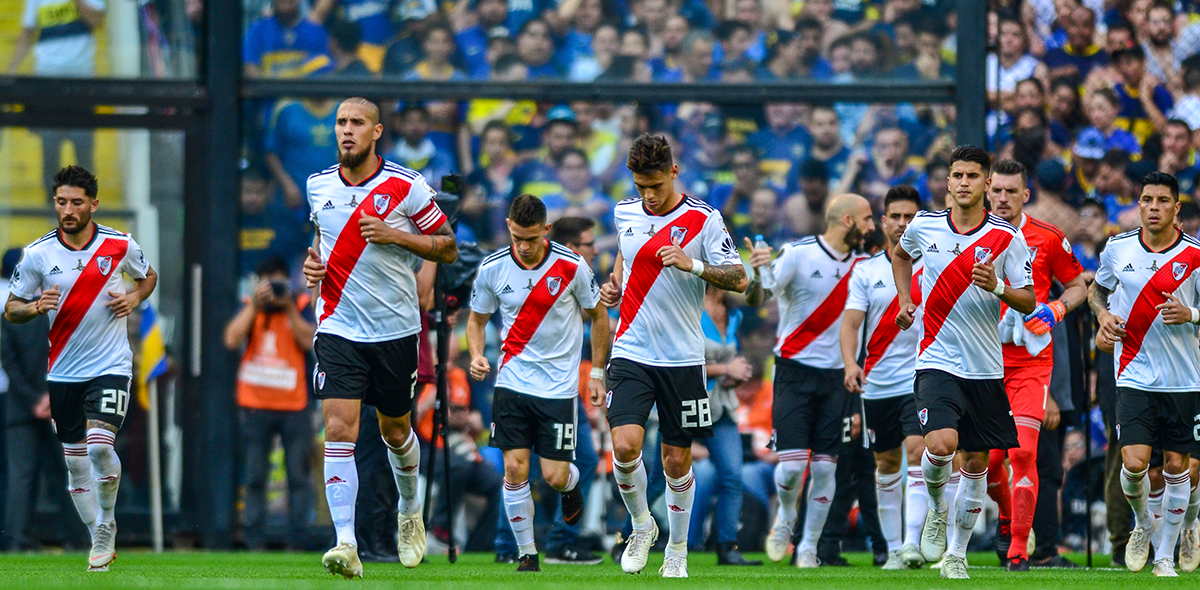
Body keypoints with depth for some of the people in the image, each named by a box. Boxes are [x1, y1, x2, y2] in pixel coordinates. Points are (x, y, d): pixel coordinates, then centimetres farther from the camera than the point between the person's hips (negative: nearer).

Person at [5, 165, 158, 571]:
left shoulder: (120, 245, -4)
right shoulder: (38, 255, -4)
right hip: (63, 371, 2)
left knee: (99, 445, -20)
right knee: (75, 460, 6)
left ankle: (107, 523, 3)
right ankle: (100, 539, 21)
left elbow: (148, 276, 16)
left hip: (111, 366, -2)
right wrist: (36, 307, -17)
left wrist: (134, 298, -5)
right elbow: (11, 310, 4)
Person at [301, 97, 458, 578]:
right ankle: (346, 546, -19)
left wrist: (395, 236, -16)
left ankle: (410, 511, 44)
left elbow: (448, 249, -2)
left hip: (396, 330, -1)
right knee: (339, 430, -14)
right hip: (338, 329, 1)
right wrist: (314, 260, 3)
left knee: (395, 430, 14)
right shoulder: (318, 186, 3)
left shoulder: (407, 187, -8)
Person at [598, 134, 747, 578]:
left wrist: (692, 265, -23)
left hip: (682, 358, -2)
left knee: (677, 459, 4)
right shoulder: (625, 213, 6)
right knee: (625, 445, -16)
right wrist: (613, 285, 9)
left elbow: (739, 279, -8)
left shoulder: (703, 220, -6)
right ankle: (641, 525, 9)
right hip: (631, 353, 2)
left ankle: (677, 551, 22)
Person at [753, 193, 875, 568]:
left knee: (825, 467, 0)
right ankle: (785, 518, 19)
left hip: (835, 376, 4)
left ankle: (808, 548, 13)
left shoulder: (860, 263, 7)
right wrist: (756, 278, -33)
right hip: (794, 370, -4)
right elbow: (755, 299, -12)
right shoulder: (799, 254, -9)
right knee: (792, 463, -12)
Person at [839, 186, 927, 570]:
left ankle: (912, 543, -25)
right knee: (886, 465, 9)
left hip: (921, 379, -3)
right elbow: (851, 322, -1)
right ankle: (893, 547, 18)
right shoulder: (866, 271, 6)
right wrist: (850, 363, -19)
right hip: (877, 384, 3)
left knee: (917, 452, -18)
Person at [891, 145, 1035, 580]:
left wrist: (996, 286, -21)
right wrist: (905, 300, 13)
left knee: (976, 462, 6)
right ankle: (936, 509, 7)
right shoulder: (924, 227, 1)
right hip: (937, 361, -1)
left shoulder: (1006, 238, -3)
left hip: (985, 368, 1)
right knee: (941, 444, -23)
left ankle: (957, 553, 20)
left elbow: (1028, 302, -2)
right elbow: (900, 254, 25)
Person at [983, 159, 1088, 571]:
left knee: (1023, 452, -14)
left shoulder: (1048, 239, 0)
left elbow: (1078, 286, 11)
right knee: (989, 459, 2)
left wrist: (1055, 310, -7)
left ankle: (1018, 549, -11)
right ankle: (1007, 518, 33)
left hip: (1031, 360, -2)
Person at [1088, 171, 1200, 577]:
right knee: (1134, 463, -12)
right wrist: (1103, 315, -1)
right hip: (1134, 375, 0)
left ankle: (1166, 556, 16)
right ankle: (1142, 524, 18)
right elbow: (1096, 290, 19)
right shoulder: (1117, 249, 1)